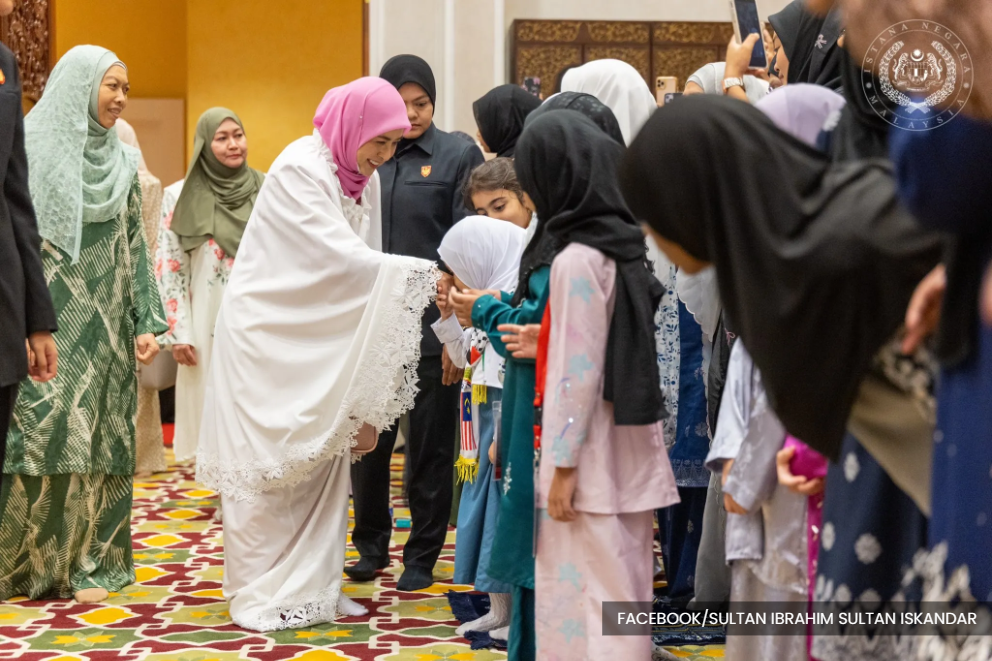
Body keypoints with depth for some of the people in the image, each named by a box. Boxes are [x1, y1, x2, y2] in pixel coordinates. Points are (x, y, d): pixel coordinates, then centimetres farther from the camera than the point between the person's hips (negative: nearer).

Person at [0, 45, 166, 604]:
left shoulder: (122, 162, 12)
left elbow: (135, 246, 13)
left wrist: (146, 321, 6)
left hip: (103, 325, 4)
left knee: (97, 437, 3)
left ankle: (86, 562, 10)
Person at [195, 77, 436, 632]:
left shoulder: (363, 178, 5)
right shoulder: (299, 169, -19)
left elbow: (361, 264, 2)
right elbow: (340, 256, -27)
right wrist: (425, 276, -31)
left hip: (321, 339, 8)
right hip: (269, 333, -8)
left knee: (323, 459, 10)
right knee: (268, 462, -1)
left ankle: (314, 583, 19)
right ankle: (262, 594, 9)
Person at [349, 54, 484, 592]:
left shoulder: (459, 156, -1)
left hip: (432, 325, -3)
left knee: (429, 446, 5)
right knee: (367, 441, 7)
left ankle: (421, 557, 17)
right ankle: (371, 545, 24)